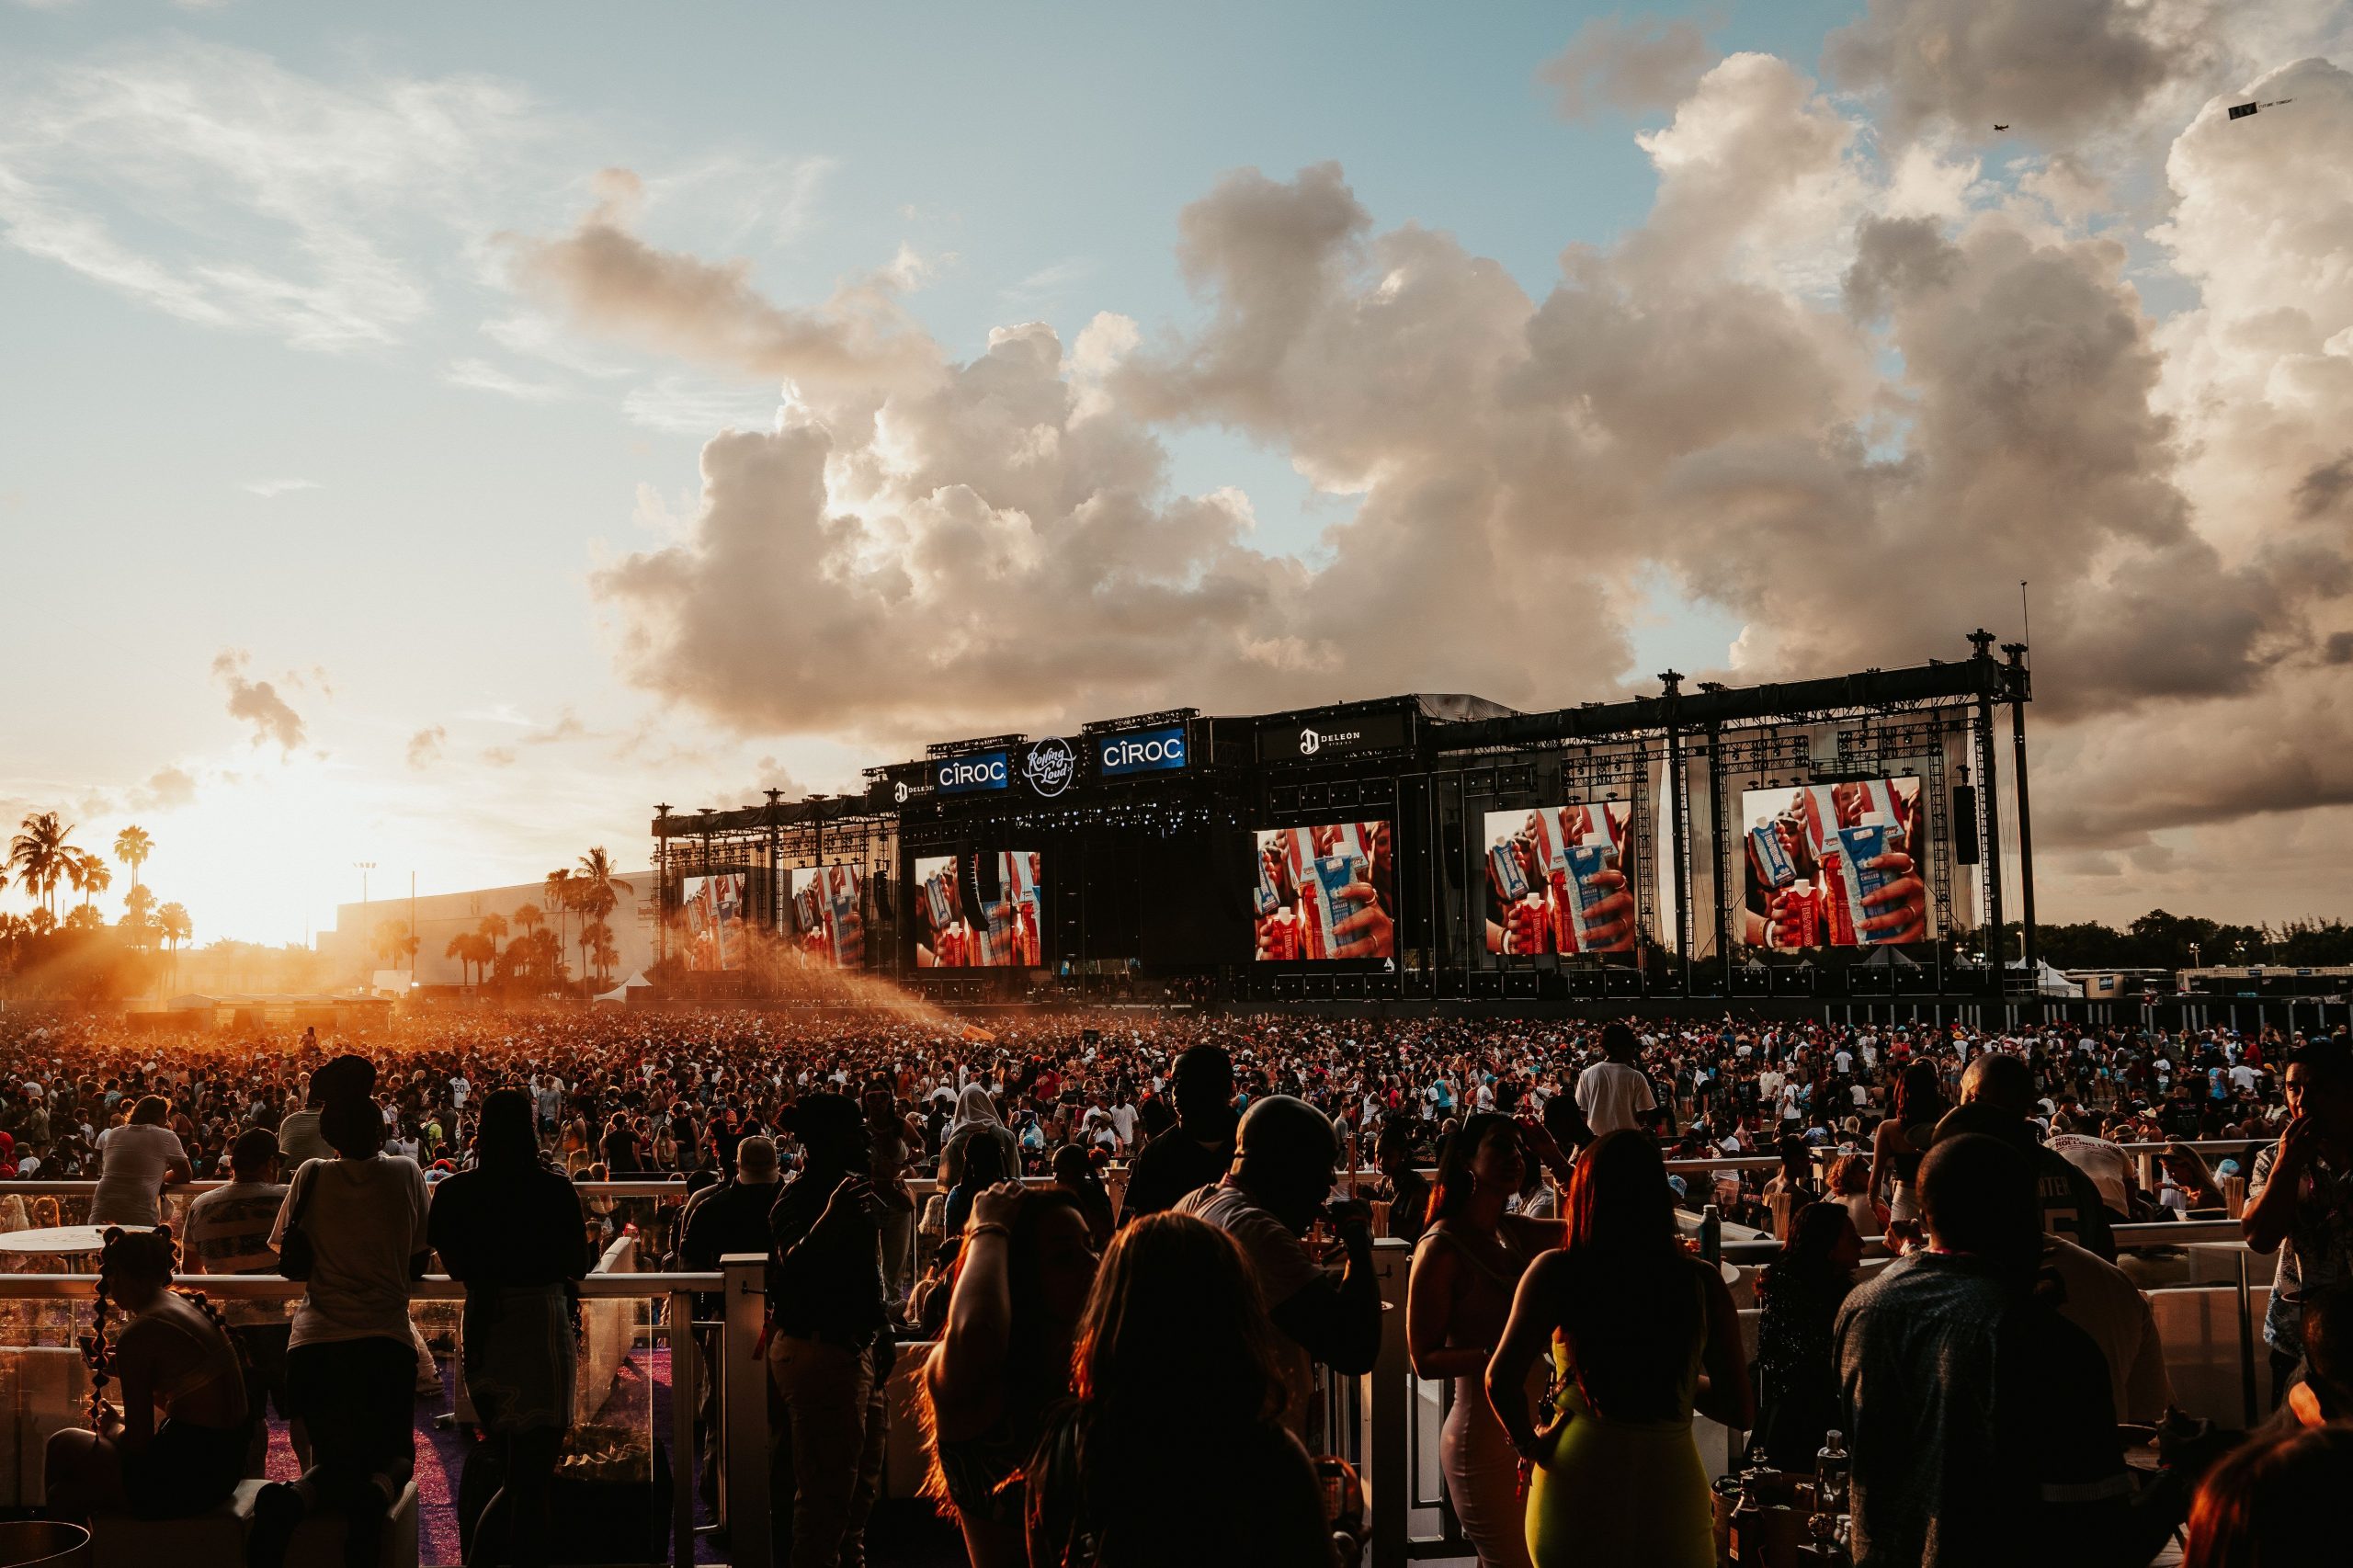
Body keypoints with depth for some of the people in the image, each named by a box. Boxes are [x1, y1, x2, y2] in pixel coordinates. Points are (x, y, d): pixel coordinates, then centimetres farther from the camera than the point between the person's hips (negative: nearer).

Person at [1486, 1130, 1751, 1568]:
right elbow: (1741, 1412, 1)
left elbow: (1502, 1378, -18)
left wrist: (1530, 1444, 0)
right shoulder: (1702, 1282, -4)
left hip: (1575, 1480, -1)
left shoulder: (1555, 1273, -9)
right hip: (1670, 1479, 1)